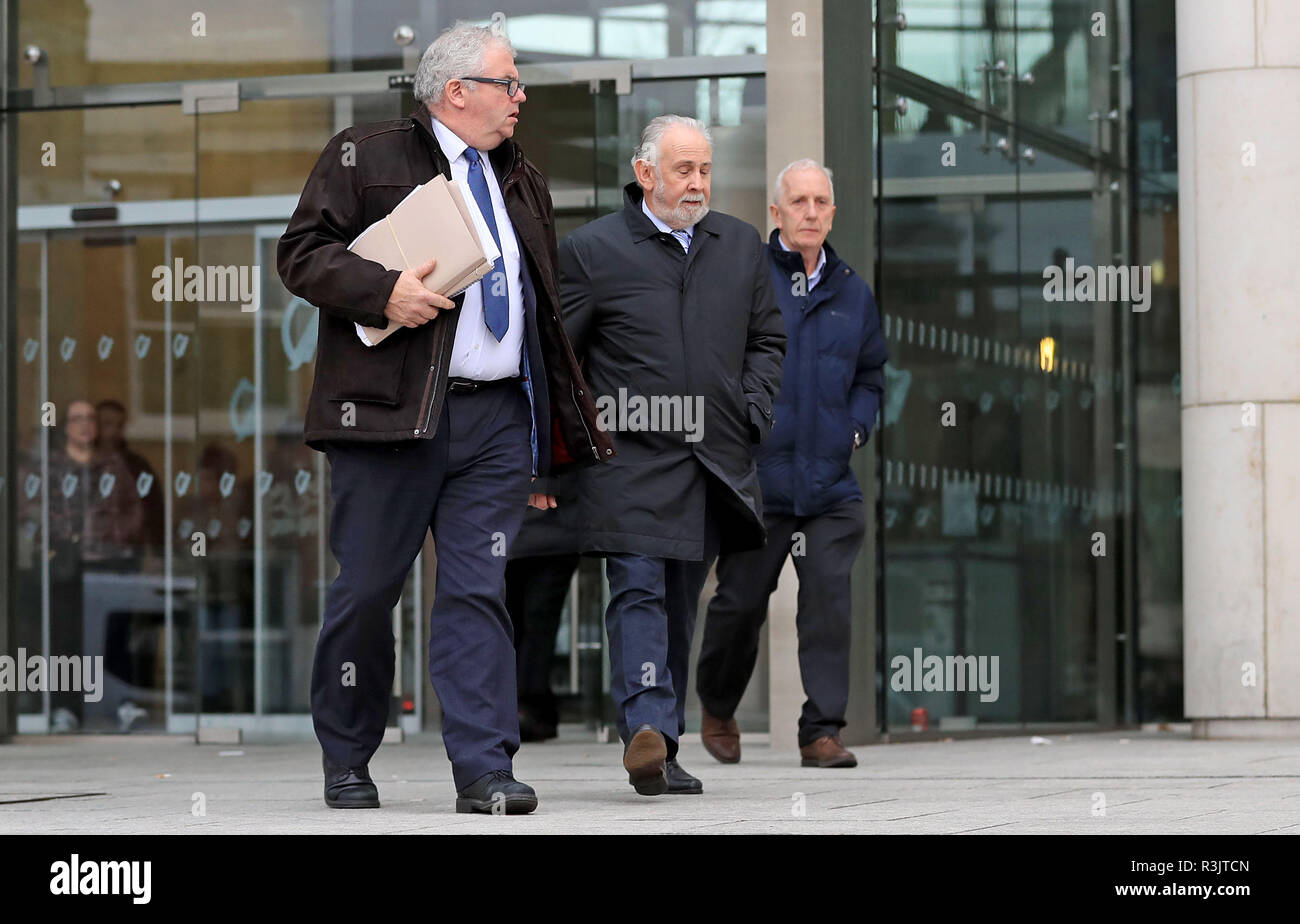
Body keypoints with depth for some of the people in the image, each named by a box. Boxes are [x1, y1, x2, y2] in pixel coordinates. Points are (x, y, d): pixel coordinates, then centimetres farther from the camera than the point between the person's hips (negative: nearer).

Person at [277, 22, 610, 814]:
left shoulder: (522, 182, 20)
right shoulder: (365, 157, 3)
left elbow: (547, 315, 22)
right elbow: (302, 253, -3)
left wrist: (551, 441, 19)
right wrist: (382, 291, -19)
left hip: (498, 421, 4)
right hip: (389, 418, -4)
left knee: (478, 591, -3)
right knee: (367, 590, 2)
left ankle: (485, 771, -5)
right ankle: (346, 763, 17)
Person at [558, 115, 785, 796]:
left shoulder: (742, 246, 13)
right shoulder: (591, 251, 0)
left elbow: (768, 339, 22)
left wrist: (752, 410, 6)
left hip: (715, 459, 4)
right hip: (630, 458, -4)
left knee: (680, 603, 9)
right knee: (638, 589, -16)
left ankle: (663, 755, 13)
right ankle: (645, 729, -27)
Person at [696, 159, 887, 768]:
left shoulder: (852, 292, 13)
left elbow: (870, 374, 25)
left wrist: (856, 427, 8)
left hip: (830, 485, 3)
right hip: (755, 477, -3)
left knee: (829, 598, -8)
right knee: (740, 601, 7)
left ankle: (822, 731, -4)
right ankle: (717, 707, 31)